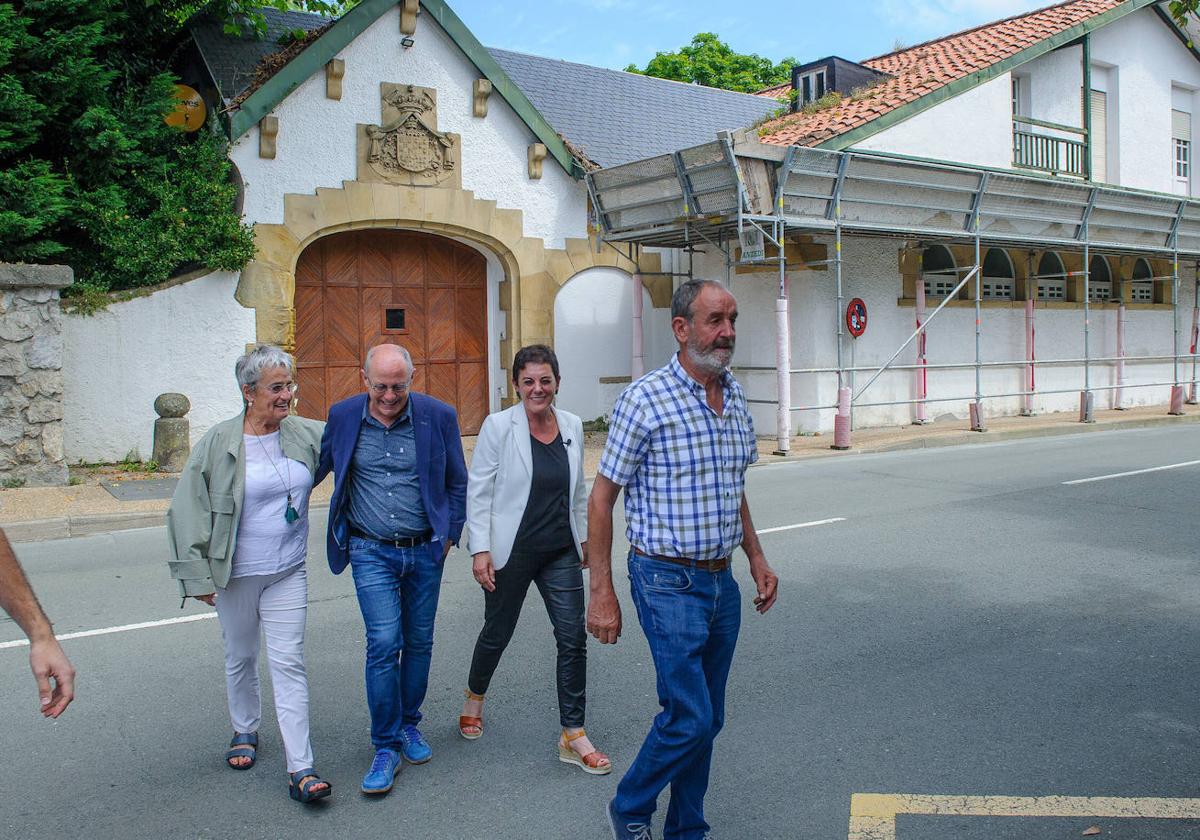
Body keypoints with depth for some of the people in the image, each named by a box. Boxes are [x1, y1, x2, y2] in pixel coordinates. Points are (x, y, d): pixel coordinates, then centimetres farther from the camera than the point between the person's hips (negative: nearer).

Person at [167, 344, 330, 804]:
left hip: (287, 572, 1)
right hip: (235, 574, -1)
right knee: (240, 658, 17)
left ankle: (301, 770, -2)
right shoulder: (218, 442, -12)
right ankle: (245, 732, 43)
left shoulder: (306, 434, -2)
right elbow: (187, 510, -7)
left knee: (289, 663, -2)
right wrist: (198, 575, -8)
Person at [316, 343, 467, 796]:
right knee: (384, 643, -9)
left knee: (419, 643, 11)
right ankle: (386, 747, 5)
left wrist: (449, 535, 4)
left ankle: (409, 725, 32)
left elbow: (457, 482, 5)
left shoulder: (438, 416, -6)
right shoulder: (343, 416, -4)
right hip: (372, 553, -1)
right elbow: (318, 468, 12)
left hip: (425, 551, 1)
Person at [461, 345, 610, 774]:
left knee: (573, 639, -1)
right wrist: (480, 550, -13)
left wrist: (583, 536, 17)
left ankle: (573, 736, 11)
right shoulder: (498, 426, -10)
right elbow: (478, 491, -8)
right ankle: (474, 697, 43)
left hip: (561, 552, 4)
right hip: (512, 552, -3)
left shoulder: (572, 426, 3)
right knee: (497, 633, 13)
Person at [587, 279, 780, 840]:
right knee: (689, 718, -7)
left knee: (707, 720, 13)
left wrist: (756, 557, 15)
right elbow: (602, 497, -10)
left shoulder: (735, 397, 8)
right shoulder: (646, 398, -13)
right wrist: (601, 593, -12)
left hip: (722, 582, 7)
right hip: (669, 582, -7)